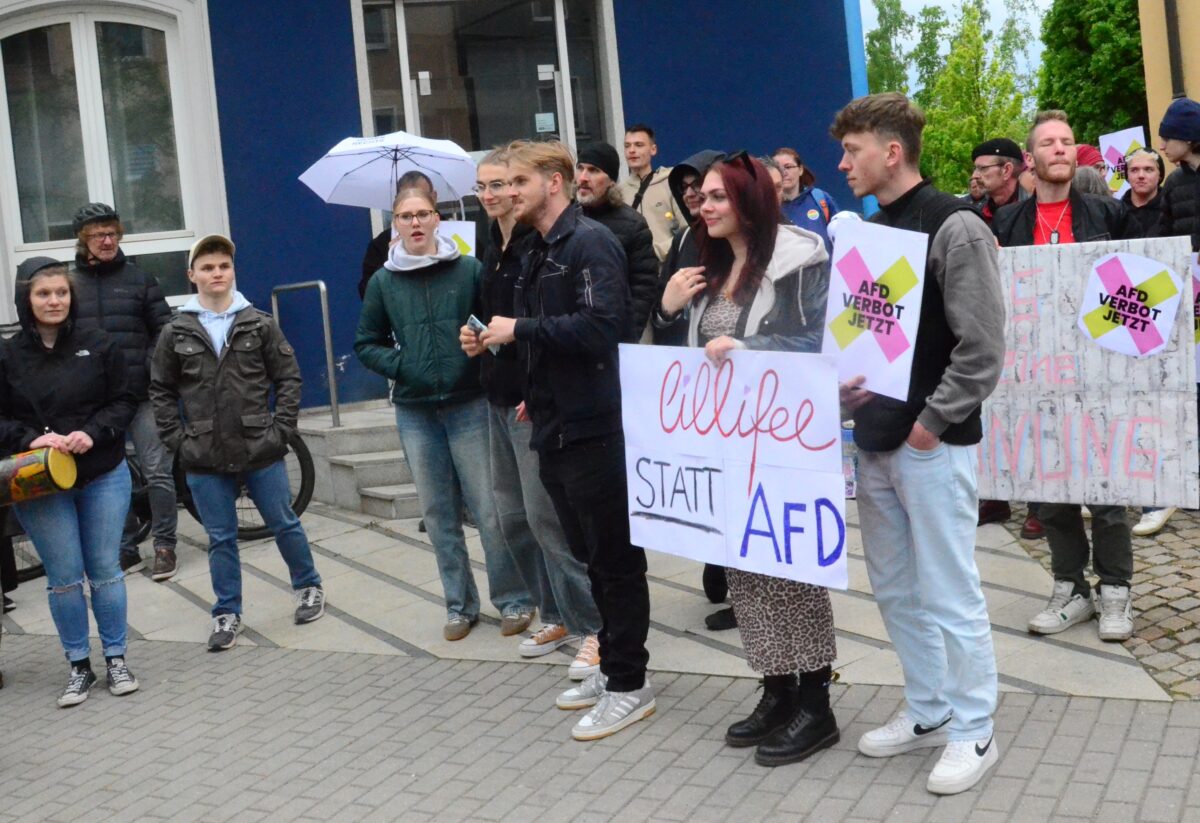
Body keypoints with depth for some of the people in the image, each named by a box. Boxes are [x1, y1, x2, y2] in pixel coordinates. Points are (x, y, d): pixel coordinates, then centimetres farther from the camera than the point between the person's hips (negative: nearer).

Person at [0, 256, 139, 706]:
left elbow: (124, 402, 0)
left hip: (103, 476, 0)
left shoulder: (100, 346, -2)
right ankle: (79, 666, 19)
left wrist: (93, 433, -16)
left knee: (105, 571, 8)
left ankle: (116, 658, 21)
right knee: (63, 578, 5)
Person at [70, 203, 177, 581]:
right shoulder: (69, 284, 8)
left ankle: (164, 545, 11)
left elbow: (164, 331, 4)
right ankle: (125, 550, 18)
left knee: (158, 473, -3)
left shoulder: (140, 279, 5)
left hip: (143, 394, -2)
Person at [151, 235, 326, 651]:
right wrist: (177, 440, -1)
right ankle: (227, 614, 21)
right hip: (205, 460, 1)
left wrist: (281, 430, -6)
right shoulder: (176, 332, 2)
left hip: (261, 452, -1)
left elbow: (288, 378, 2)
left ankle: (309, 587, 32)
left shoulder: (260, 324, 0)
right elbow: (161, 391, 7)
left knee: (284, 524, 11)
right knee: (221, 539, 9)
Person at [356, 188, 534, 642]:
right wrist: (400, 366, -4)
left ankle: (514, 599, 12)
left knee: (491, 509, -2)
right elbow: (366, 344, 12)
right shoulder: (383, 282, 5)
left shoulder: (470, 270, -2)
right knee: (439, 514, 9)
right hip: (415, 412, 3)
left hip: (469, 405, -3)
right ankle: (459, 604, 21)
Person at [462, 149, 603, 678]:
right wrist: (474, 339, 6)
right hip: (500, 399, 9)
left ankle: (593, 628, 1)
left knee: (546, 515, -8)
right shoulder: (494, 251, 14)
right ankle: (557, 618, 24)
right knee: (512, 516, 12)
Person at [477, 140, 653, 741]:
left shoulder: (589, 242, -12)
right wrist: (539, 394, 14)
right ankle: (612, 666, 29)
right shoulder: (539, 251, 16)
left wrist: (519, 329, -17)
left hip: (594, 430, -9)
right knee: (590, 553, 16)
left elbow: (600, 326, -24)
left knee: (614, 557, 0)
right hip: (556, 427, 9)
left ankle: (629, 686, 10)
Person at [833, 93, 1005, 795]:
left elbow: (982, 347, -15)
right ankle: (928, 713, 29)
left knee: (949, 593, 0)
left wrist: (932, 422, -14)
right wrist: (846, 382, 3)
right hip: (876, 440, 8)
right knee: (895, 589, 15)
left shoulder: (954, 226, -11)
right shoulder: (867, 232, 13)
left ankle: (974, 732, 14)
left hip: (932, 443, -8)